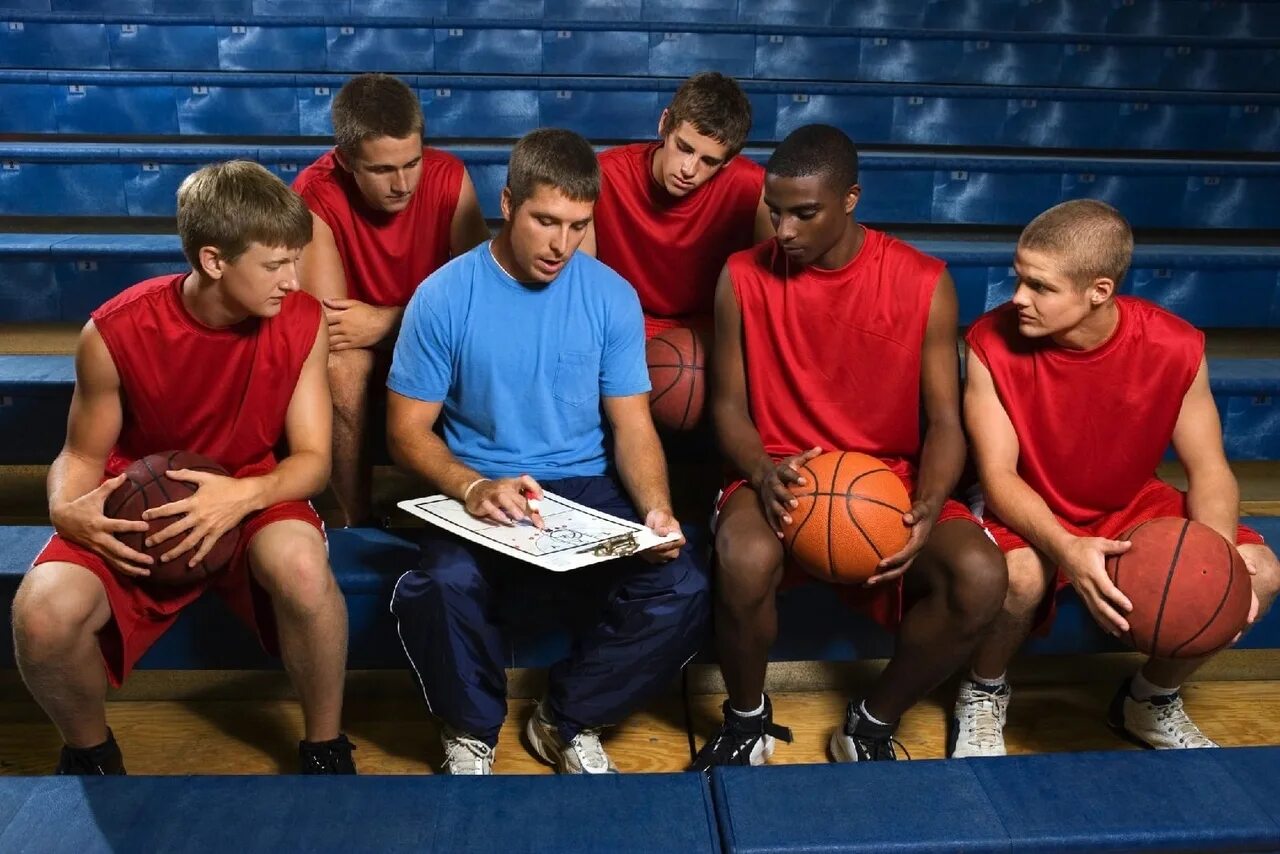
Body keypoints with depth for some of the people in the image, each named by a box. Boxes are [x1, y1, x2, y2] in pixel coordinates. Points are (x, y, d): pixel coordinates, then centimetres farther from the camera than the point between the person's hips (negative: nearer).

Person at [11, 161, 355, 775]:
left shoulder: (302, 322, -12)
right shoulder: (115, 333, -16)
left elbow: (313, 458, -9)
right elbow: (82, 455, -1)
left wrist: (242, 496, -29)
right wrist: (66, 509, -24)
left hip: (253, 502, 0)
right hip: (138, 515, 0)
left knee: (302, 565, -35)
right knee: (43, 613, -28)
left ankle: (325, 747, -8)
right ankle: (89, 750, 8)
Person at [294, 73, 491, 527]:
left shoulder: (449, 176, -18)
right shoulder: (315, 194, -23)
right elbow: (328, 320, -28)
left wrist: (386, 322, -29)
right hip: (360, 347, -2)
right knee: (343, 360, -34)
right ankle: (356, 521, -17)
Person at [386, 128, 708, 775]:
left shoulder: (611, 295, 1)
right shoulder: (445, 296, -5)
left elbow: (632, 424, 2)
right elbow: (407, 430, -3)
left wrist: (655, 508, -18)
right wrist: (472, 488, -23)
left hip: (589, 488, 2)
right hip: (481, 496, -1)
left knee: (679, 591, -24)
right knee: (439, 589, -34)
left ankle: (568, 721, 6)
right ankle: (472, 729, 3)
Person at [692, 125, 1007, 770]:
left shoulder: (924, 283, -3)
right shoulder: (743, 277, -2)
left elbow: (944, 421, -2)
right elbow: (728, 404, 2)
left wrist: (926, 510, -22)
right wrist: (763, 473, -20)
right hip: (778, 477, -1)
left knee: (980, 576, -27)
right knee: (743, 560, -35)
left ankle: (873, 722, 3)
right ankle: (746, 718, 0)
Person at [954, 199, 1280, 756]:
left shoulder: (1175, 349, -18)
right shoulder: (992, 342, -23)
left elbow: (1209, 471, -10)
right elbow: (998, 474, -23)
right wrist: (1066, 549, -42)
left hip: (1128, 507, 4)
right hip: (1028, 512, -3)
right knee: (1021, 573, -37)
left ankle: (1152, 701, 12)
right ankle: (984, 695, -1)